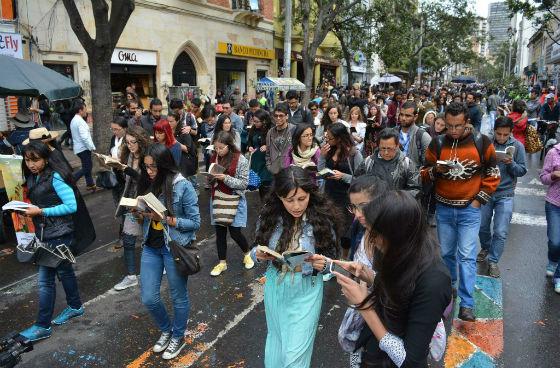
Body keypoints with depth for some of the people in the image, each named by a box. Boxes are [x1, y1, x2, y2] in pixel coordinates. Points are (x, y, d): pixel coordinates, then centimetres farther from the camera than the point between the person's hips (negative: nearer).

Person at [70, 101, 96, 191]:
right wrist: (92, 147, -20)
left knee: (87, 166, 17)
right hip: (83, 148, -10)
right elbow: (85, 137, -25)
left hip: (79, 147, 10)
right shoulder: (80, 121, -19)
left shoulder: (74, 120, 11)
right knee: (86, 168, -4)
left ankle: (90, 185, 24)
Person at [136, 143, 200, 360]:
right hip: (151, 246, 5)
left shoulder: (183, 186, -17)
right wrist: (140, 212, -11)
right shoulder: (148, 184, 0)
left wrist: (165, 219, -24)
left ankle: (178, 337, 37)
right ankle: (166, 330, 38)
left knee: (178, 297, 13)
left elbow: (195, 222, -14)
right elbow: (146, 216, 12)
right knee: (148, 298, 9)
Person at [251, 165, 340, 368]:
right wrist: (258, 255, -20)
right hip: (275, 287, 3)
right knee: (275, 339, 25)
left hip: (306, 291, -3)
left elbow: (331, 261, -8)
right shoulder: (270, 216, -11)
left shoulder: (322, 219, -17)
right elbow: (256, 251, 2)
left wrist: (323, 264, -29)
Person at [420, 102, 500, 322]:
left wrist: (479, 200, -5)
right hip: (444, 208, 3)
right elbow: (424, 173, 4)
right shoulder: (437, 143, -2)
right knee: (446, 252, 14)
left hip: (470, 209, -2)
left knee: (467, 256, -4)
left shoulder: (481, 142, -6)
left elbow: (493, 174, 1)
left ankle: (467, 304, 1)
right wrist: (436, 170, -18)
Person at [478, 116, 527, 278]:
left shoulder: (517, 146, -5)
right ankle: (486, 248, 42)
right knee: (482, 227, 14)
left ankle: (493, 261, 15)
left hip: (505, 195, -1)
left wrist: (511, 163, -21)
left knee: (501, 232, -2)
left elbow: (522, 171, -2)